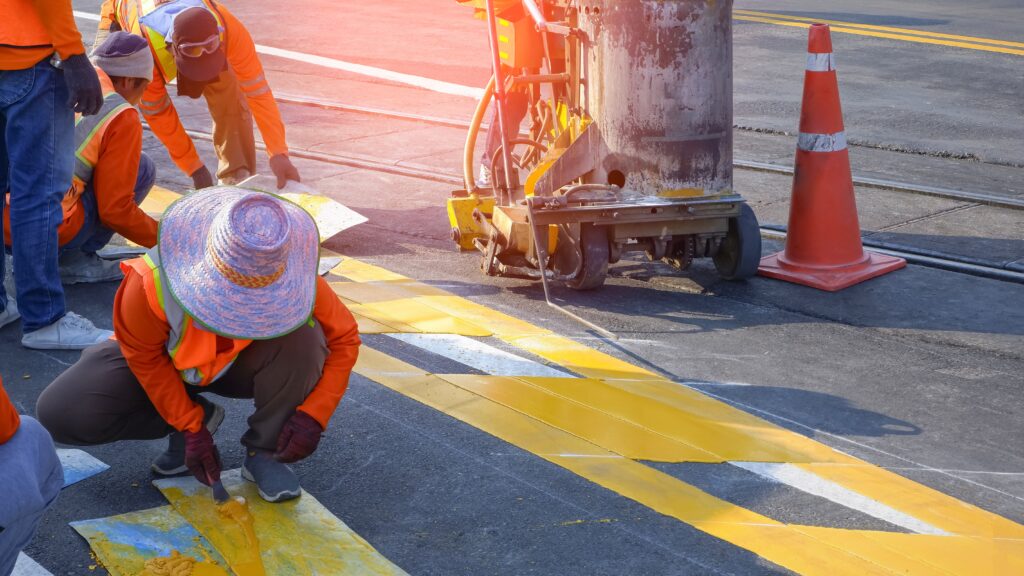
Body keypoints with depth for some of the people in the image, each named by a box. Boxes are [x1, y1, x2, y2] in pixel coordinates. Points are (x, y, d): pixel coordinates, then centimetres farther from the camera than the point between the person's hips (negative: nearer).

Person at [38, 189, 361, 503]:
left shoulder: (292, 281, -33)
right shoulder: (150, 284, -36)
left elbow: (344, 338, -19)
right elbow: (144, 357, -18)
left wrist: (313, 415, -30)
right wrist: (190, 428, -19)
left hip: (242, 365, 0)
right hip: (168, 364, 1)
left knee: (302, 335, -35)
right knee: (58, 413, -21)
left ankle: (264, 451, -12)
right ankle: (198, 415, -1)